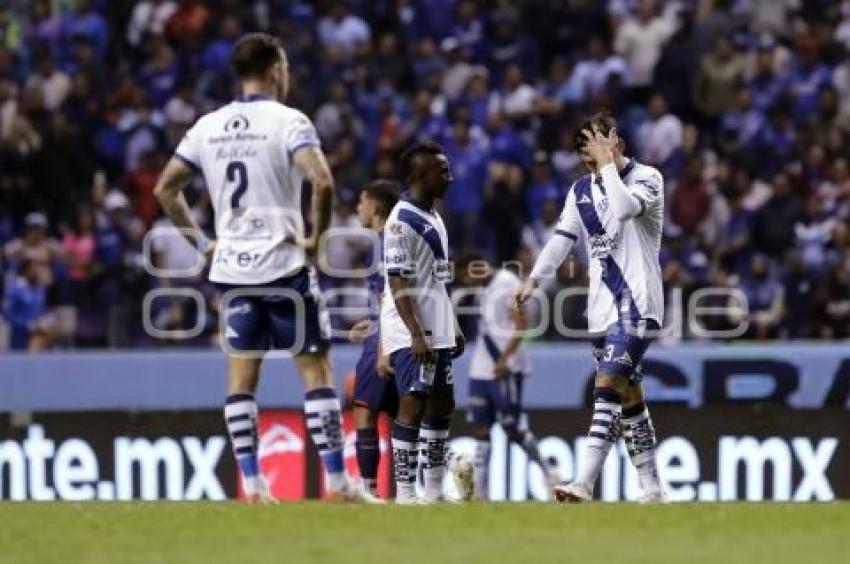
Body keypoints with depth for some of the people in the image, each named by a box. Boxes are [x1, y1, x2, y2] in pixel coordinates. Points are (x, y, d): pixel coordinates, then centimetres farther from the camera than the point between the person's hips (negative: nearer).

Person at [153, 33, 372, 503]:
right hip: (283, 265, -5)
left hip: (231, 267, 5)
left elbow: (165, 188, 12)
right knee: (316, 371, 1)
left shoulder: (208, 126, 8)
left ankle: (251, 484, 5)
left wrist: (199, 242, 14)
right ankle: (336, 481, -1)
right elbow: (322, 182, -24)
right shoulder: (287, 121, -9)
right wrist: (317, 237, -11)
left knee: (241, 378, 7)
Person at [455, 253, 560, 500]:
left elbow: (520, 325, -15)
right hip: (482, 370, 8)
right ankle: (478, 490, 2)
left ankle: (548, 470, 11)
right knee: (480, 429, 3)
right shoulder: (483, 288, 15)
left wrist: (504, 359, -21)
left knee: (511, 429, -6)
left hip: (505, 369, -8)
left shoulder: (508, 283, -11)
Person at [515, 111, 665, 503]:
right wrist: (533, 280, -2)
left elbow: (623, 208, -27)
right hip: (602, 307, 7)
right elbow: (562, 239, 10)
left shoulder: (646, 178, -6)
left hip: (636, 301, -7)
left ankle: (584, 485, -27)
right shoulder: (582, 190, 13)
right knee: (628, 395, 9)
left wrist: (607, 163, -17)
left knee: (609, 382, -18)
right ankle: (652, 490, 15)